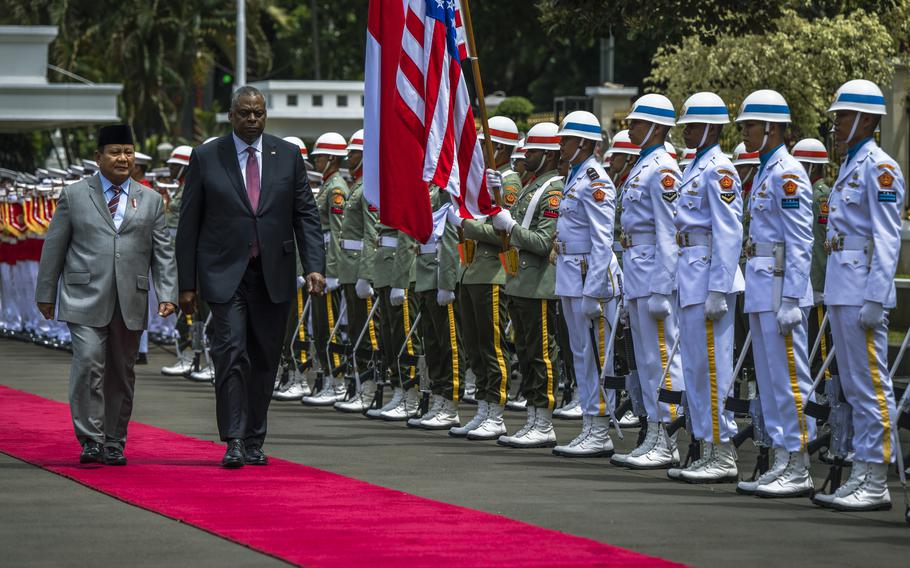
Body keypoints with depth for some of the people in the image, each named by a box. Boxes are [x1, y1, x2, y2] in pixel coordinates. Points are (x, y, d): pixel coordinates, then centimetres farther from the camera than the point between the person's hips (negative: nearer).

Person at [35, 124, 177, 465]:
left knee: (122, 373, 6)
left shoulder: (150, 200, 12)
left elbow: (163, 253, 9)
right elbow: (54, 248, 8)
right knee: (89, 363, -15)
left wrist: (167, 295, -2)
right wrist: (46, 294, 6)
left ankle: (114, 444, 15)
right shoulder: (74, 196, 7)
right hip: (85, 299, -2)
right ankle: (91, 440, -11)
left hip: (130, 303, 3)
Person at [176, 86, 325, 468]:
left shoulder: (288, 156, 7)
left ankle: (254, 441, 16)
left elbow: (306, 215, 6)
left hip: (273, 275, 3)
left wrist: (314, 267, -7)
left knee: (264, 360, 7)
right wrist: (186, 284, -1)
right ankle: (233, 442, -13)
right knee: (231, 353, -13)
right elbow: (188, 225, 3)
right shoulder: (206, 158, 2)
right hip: (225, 274, -3)